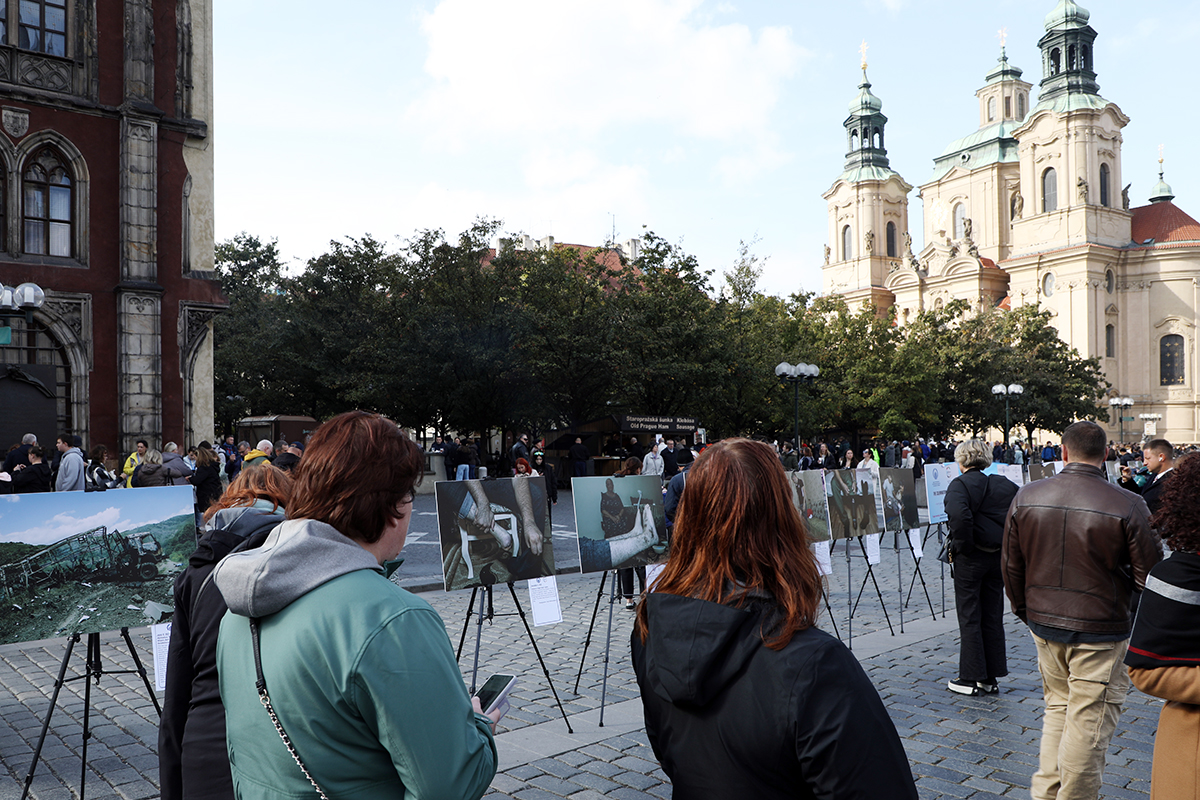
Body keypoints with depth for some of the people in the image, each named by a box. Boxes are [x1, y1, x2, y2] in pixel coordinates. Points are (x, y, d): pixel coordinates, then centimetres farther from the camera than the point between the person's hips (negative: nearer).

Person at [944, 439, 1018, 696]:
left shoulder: (960, 484, -11)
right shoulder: (1003, 485, 9)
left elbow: (959, 515, -29)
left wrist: (963, 545, -16)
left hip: (970, 558, -6)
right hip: (998, 556, 6)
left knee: (969, 618, 3)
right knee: (993, 616, 13)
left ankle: (971, 679, 9)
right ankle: (990, 677, 21)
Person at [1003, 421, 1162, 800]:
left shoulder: (1026, 497, -3)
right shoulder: (1128, 506, -15)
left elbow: (1010, 565, 5)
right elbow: (1149, 575, -10)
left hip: (1044, 625, 4)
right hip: (1101, 630, -4)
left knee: (1058, 706, 20)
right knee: (1089, 719, 8)